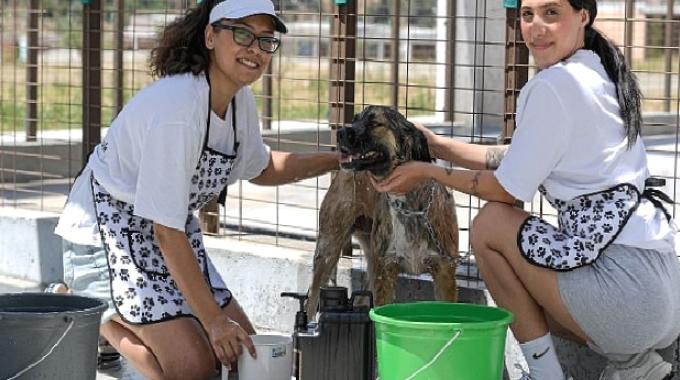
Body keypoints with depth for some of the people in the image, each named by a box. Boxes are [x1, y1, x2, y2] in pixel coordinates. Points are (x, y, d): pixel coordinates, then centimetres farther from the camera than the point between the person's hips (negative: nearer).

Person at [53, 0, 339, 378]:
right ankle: (102, 318, 3)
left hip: (174, 236, 9)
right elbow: (166, 231, -27)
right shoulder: (175, 108, -30)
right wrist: (213, 320, -23)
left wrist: (339, 160, 7)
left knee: (245, 349, 6)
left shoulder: (239, 99, -3)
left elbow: (261, 168, 20)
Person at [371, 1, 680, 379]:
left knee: (490, 225, 1)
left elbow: (508, 189, -5)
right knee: (525, 288, 28)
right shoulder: (600, 76, 17)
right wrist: (436, 145, 19)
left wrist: (430, 173, 7)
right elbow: (518, 160, 19)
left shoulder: (553, 85, -11)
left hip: (625, 280, -10)